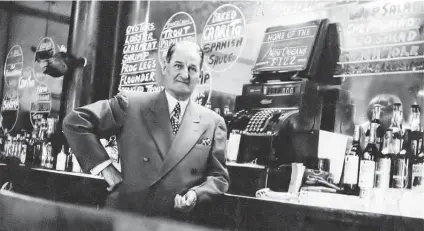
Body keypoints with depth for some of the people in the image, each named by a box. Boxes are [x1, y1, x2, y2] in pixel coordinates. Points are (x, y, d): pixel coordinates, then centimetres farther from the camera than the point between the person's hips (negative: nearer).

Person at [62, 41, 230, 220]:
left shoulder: (213, 123, 3)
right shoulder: (131, 105, -3)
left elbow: (220, 177, 7)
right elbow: (75, 121, -3)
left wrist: (196, 194, -12)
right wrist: (104, 166, -9)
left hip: (177, 223, 2)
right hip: (124, 217, -1)